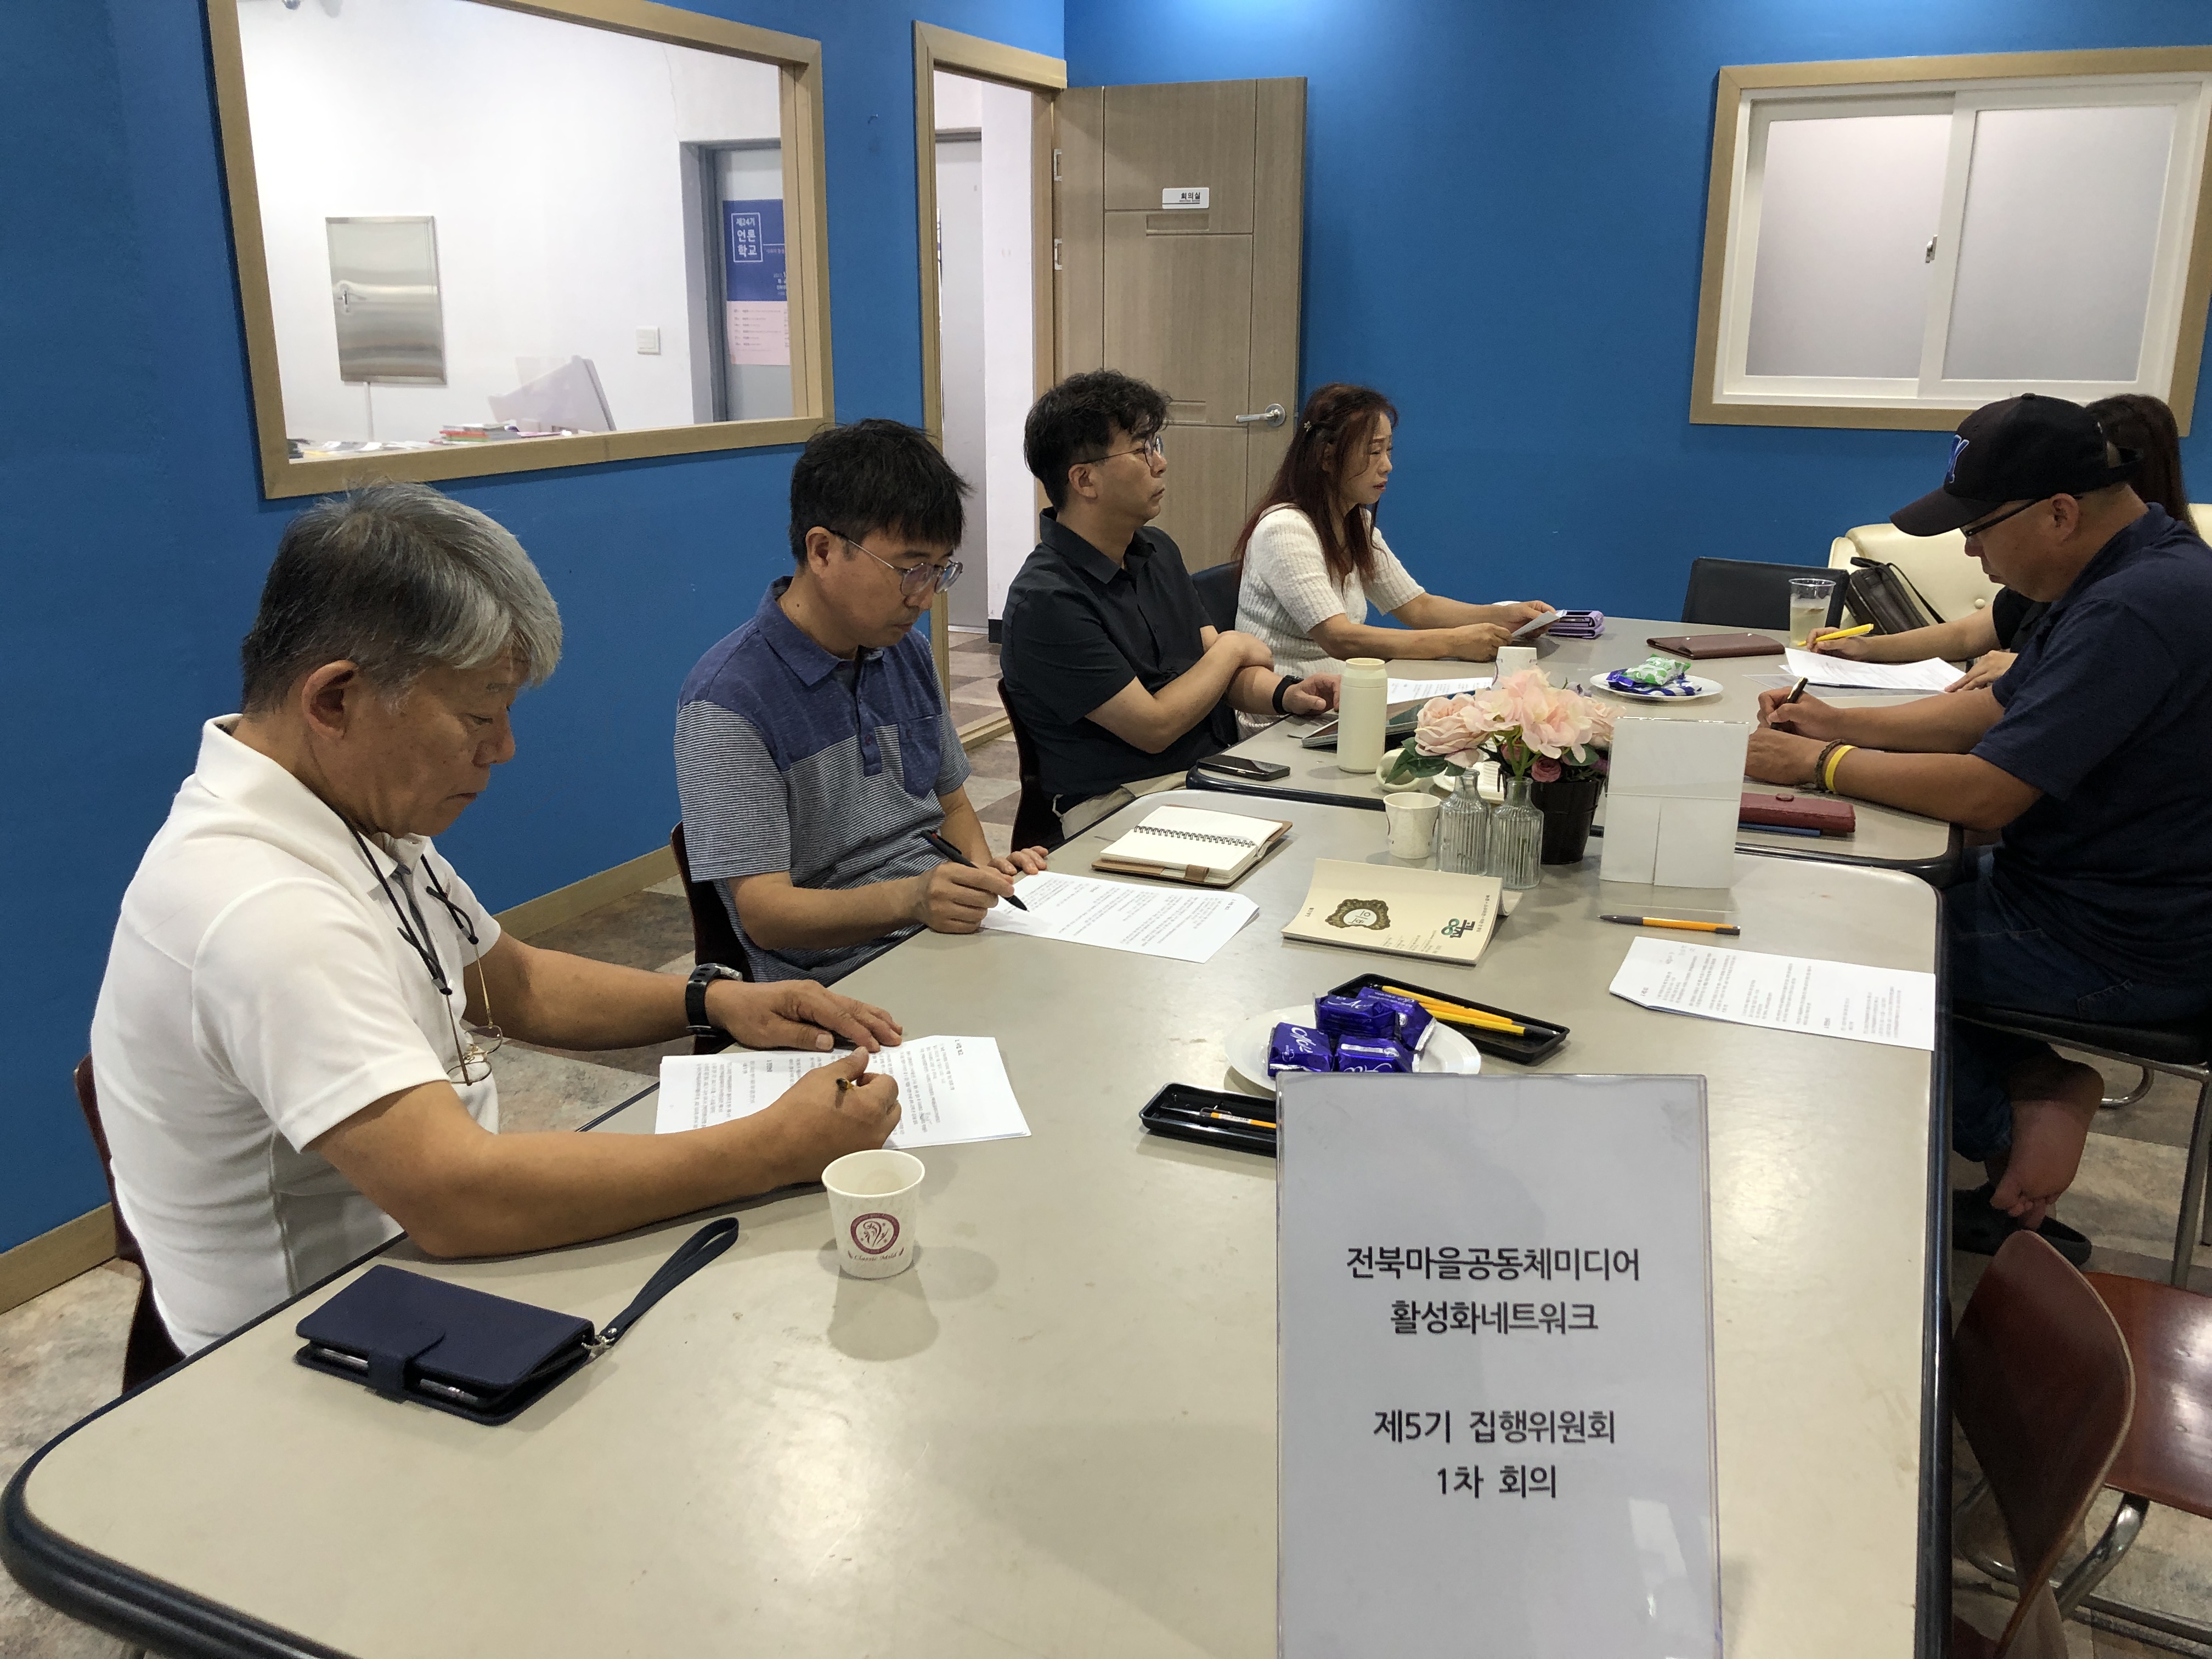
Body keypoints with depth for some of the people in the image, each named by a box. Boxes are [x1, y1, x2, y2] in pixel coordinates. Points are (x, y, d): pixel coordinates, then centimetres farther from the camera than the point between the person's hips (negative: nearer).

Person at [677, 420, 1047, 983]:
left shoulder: (908, 653, 13)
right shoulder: (728, 703, -13)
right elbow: (764, 914, -16)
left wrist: (984, 871, 1)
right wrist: (908, 900, -32)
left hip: (950, 934, 8)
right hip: (840, 976, -7)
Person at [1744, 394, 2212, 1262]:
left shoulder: (2135, 611, -27)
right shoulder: (2129, 570, 6)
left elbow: (1984, 793, -26)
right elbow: (1994, 707, 15)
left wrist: (1822, 763, -14)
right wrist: (1842, 723, 4)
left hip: (2121, 948, -10)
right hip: (2096, 888, 10)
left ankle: (2009, 1121, 4)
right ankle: (2035, 1077, 7)